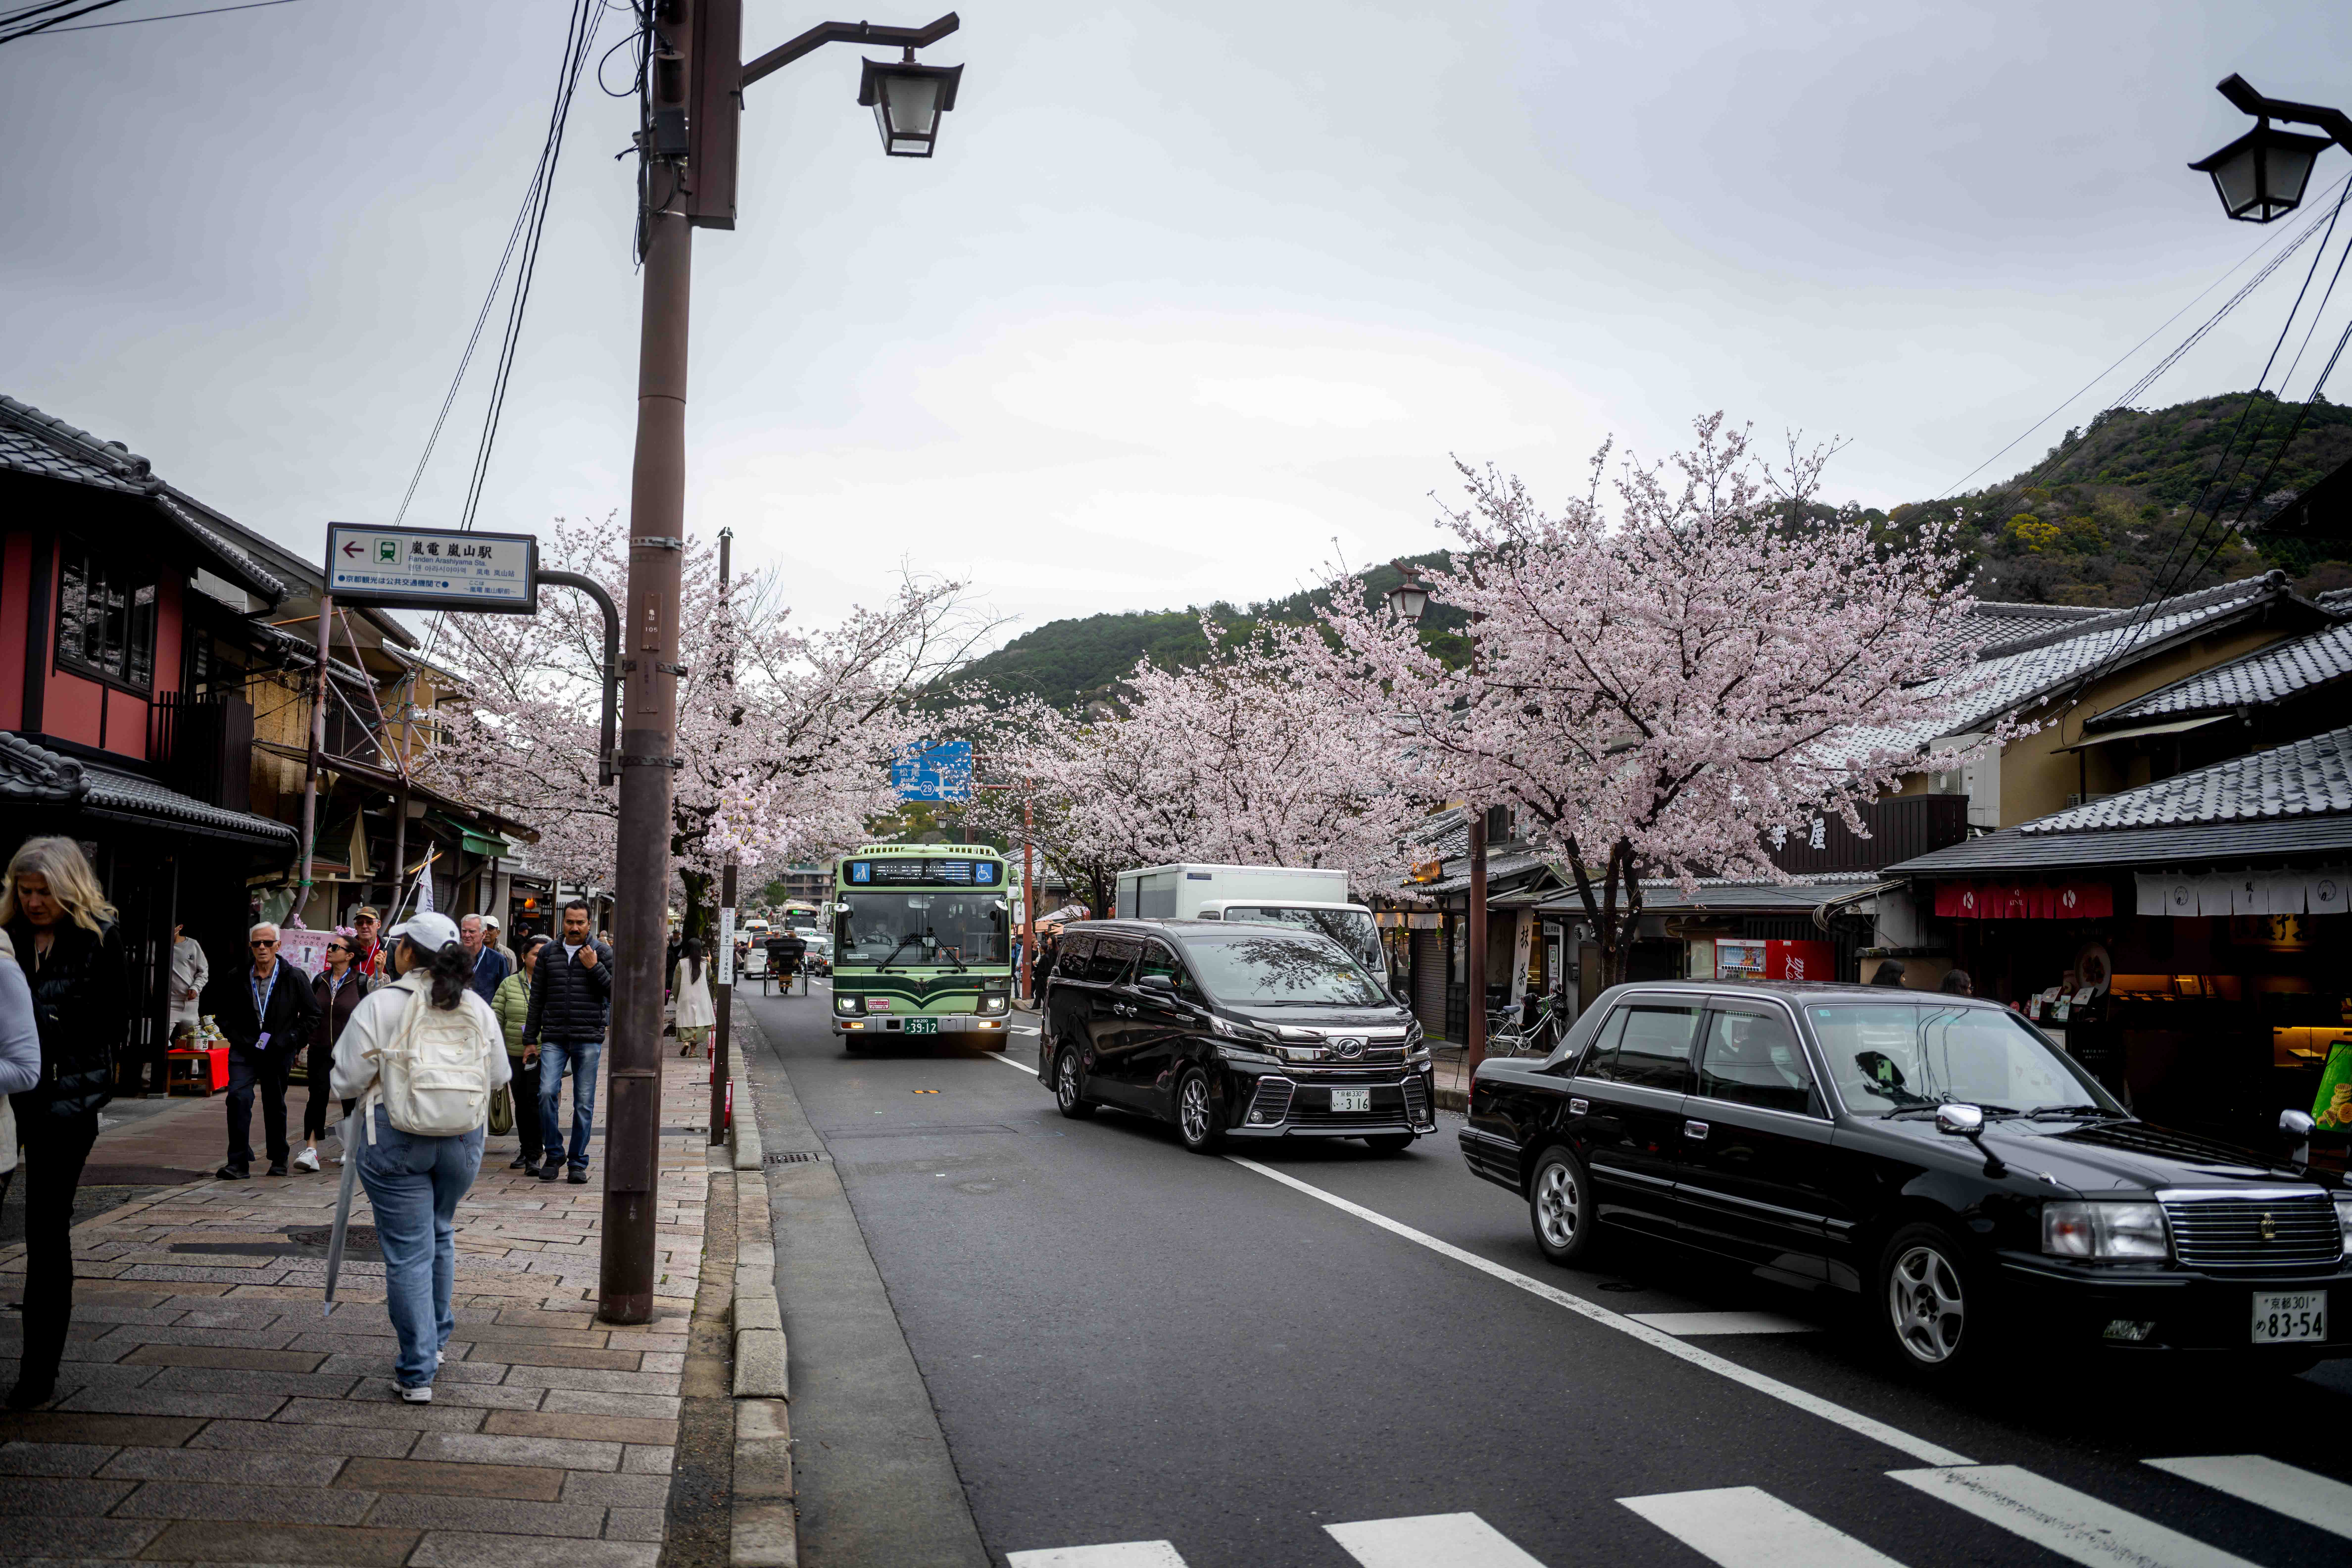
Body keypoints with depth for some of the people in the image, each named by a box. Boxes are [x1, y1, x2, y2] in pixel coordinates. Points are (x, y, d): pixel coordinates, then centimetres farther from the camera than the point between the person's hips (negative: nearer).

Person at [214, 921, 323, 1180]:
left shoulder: (295, 978, -2)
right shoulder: (237, 979, 2)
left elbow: (312, 1014, 5)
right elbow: (223, 1012, 16)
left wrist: (293, 1041, -4)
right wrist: (236, 1037, 2)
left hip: (279, 1053, -1)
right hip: (245, 1051, 1)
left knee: (275, 1105, 9)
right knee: (238, 1098, -16)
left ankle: (279, 1161, 26)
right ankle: (238, 1163, -12)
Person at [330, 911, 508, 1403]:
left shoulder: (380, 1005, -10)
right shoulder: (478, 1008, 3)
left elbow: (348, 1082, -8)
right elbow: (499, 1076, 11)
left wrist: (386, 1074, 13)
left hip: (396, 1140, -4)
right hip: (463, 1139, 4)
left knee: (408, 1252, 2)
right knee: (440, 1236, 24)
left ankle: (417, 1371, 4)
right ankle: (435, 1339, 36)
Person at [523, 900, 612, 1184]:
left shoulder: (602, 953, 5)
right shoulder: (549, 954, 11)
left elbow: (616, 993, -1)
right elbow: (537, 999, 14)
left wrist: (594, 967, -11)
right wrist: (530, 1038, 12)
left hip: (588, 1039, -2)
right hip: (553, 1039, 2)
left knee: (584, 1102, 1)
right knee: (547, 1093, -12)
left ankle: (579, 1163, 11)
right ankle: (554, 1155, 5)